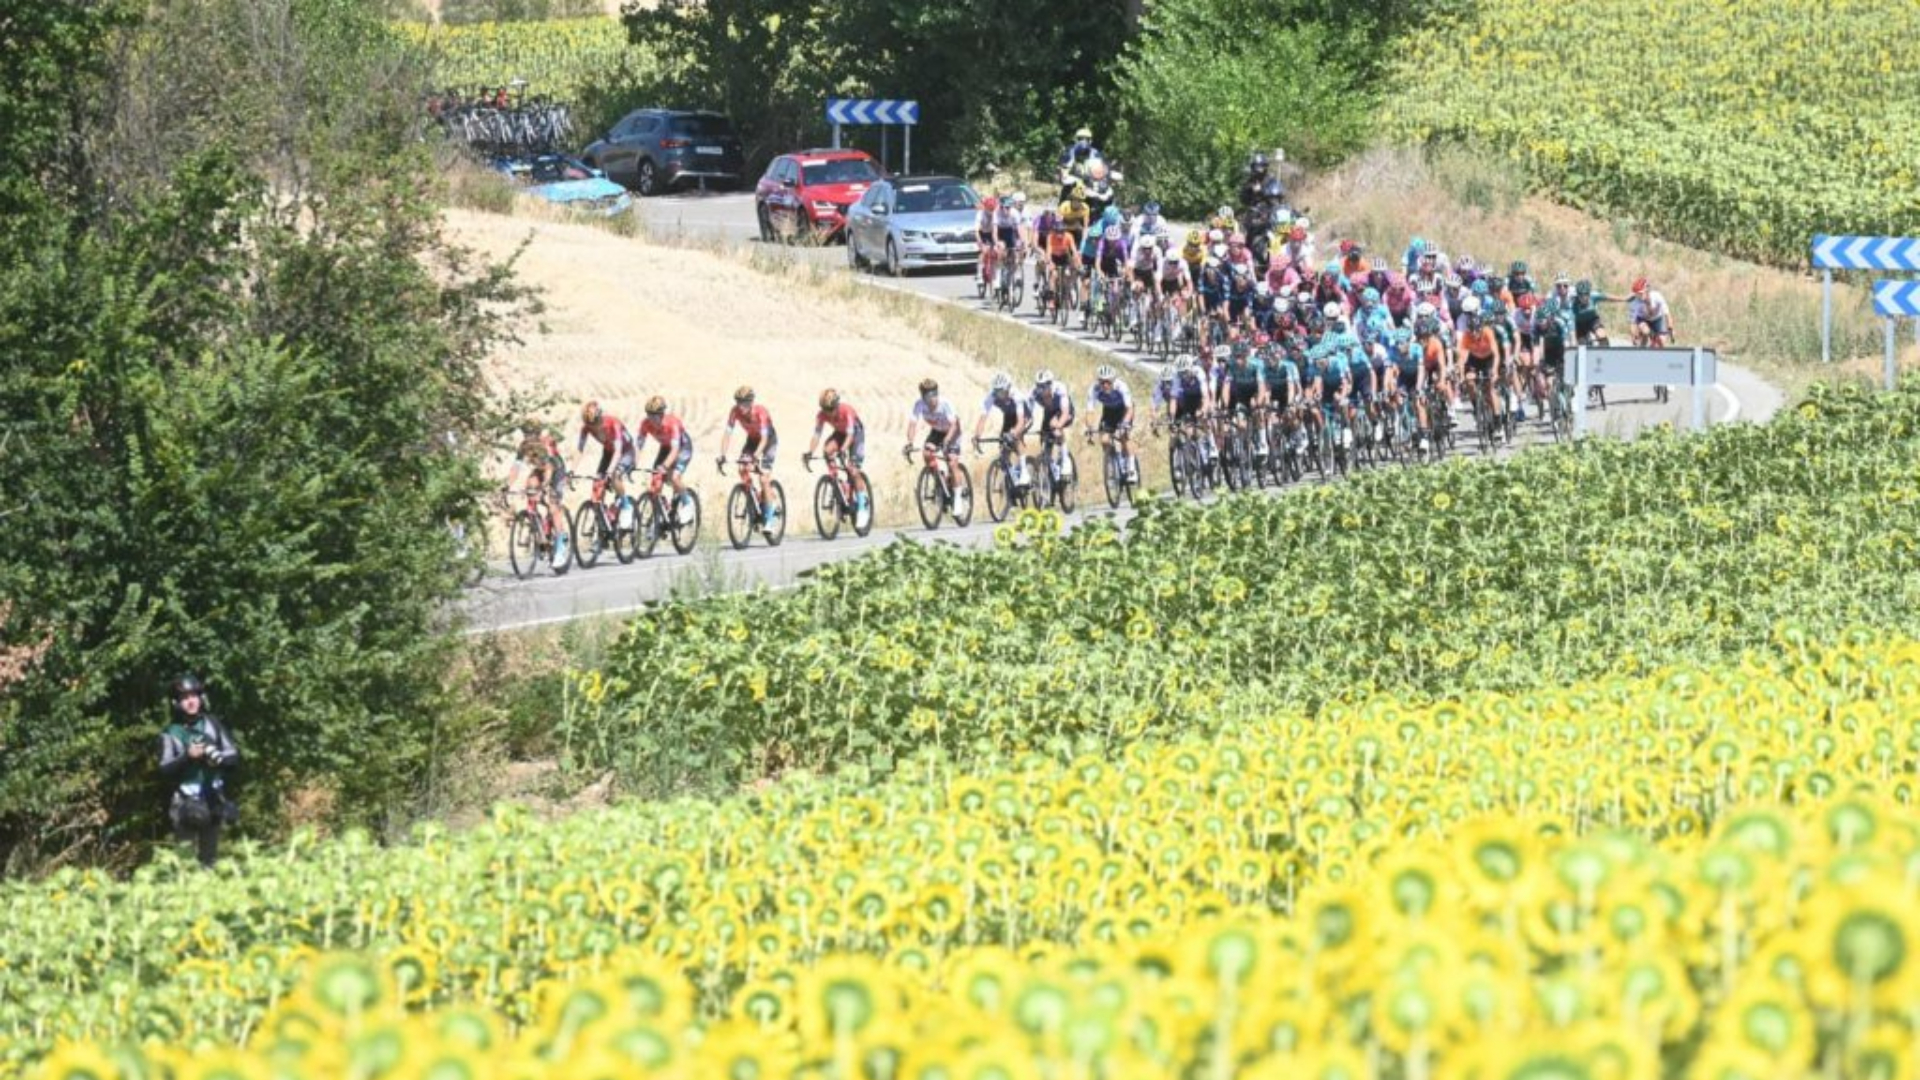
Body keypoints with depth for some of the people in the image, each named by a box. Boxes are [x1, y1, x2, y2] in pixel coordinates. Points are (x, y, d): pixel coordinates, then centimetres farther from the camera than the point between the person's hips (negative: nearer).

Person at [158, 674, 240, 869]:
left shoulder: (213, 724, 4)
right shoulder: (171, 733, -4)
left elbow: (234, 755, 5)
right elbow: (165, 769, -9)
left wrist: (219, 757, -16)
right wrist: (187, 756, -24)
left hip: (213, 799, 3)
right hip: (186, 801, -3)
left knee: (209, 856, 12)